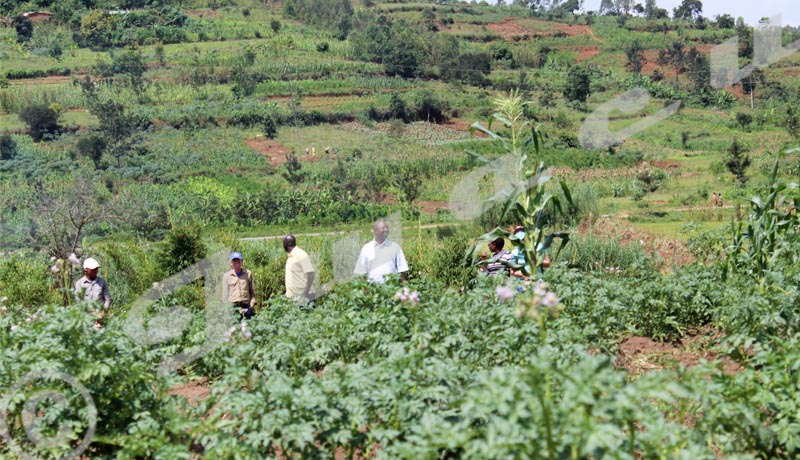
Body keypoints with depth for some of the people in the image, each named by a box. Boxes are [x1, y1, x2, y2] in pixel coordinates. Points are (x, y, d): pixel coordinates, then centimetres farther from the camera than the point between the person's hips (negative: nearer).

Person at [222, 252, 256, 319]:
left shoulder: (248, 274, 10)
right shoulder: (226, 276, 8)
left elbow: (252, 291, 13)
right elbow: (225, 294, 10)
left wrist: (252, 305, 2)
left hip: (246, 307, 1)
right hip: (233, 307, -1)